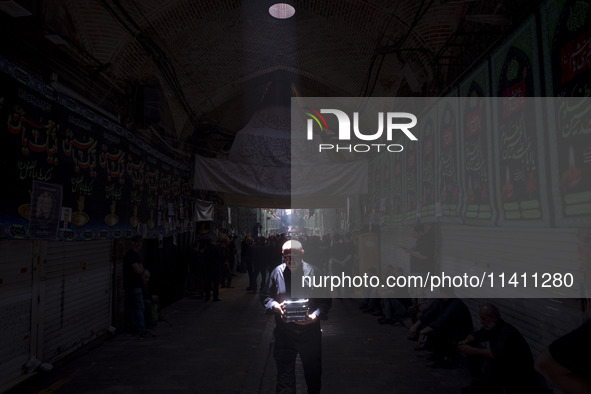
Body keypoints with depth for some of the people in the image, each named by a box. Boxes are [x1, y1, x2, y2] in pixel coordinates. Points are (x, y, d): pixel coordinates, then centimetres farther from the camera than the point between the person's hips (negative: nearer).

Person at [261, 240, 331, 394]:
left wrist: (314, 316, -20)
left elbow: (325, 301, -4)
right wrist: (276, 306, -13)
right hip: (284, 330, 1)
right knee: (284, 369, 7)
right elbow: (266, 297, 7)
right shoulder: (277, 272, -1)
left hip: (309, 329, 0)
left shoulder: (313, 272, -7)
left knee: (313, 369, 16)